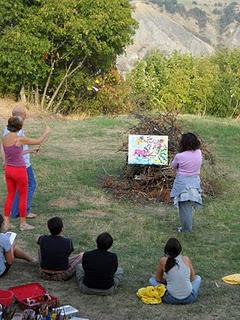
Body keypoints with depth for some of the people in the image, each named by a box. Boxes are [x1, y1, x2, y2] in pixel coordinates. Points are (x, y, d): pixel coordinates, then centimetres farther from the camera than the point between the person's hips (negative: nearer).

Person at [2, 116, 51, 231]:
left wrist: (30, 151, 20)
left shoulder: (4, 138, 0)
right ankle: (23, 224, 18)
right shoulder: (19, 139, -21)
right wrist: (46, 132, 10)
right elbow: (39, 141, -8)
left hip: (8, 169, 7)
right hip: (19, 170, -7)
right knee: (23, 196, 8)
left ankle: (6, 223, 19)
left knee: (10, 196, 16)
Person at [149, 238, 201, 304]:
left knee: (152, 280, 19)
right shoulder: (186, 259, 0)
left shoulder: (163, 260, -4)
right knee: (198, 277, 30)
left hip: (172, 299, -2)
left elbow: (158, 279, 9)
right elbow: (192, 278, 12)